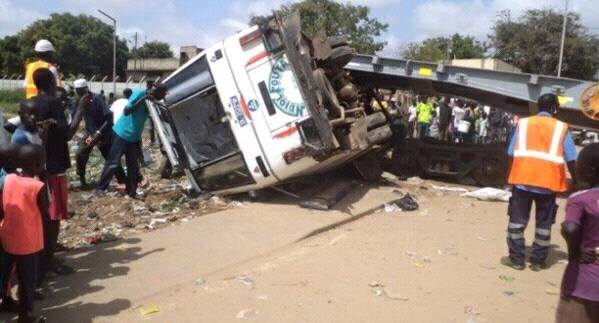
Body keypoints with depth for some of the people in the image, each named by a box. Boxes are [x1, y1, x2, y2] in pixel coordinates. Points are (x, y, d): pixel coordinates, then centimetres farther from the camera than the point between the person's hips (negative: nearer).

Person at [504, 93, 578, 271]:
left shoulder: (523, 123, 7)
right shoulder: (561, 127, 3)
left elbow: (511, 154, 2)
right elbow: (570, 158, -1)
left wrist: (511, 176, 10)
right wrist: (575, 180, 11)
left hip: (522, 179, 1)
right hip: (548, 182, -1)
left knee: (517, 220, 8)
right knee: (543, 223, 11)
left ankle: (516, 259, 9)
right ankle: (538, 261, 15)